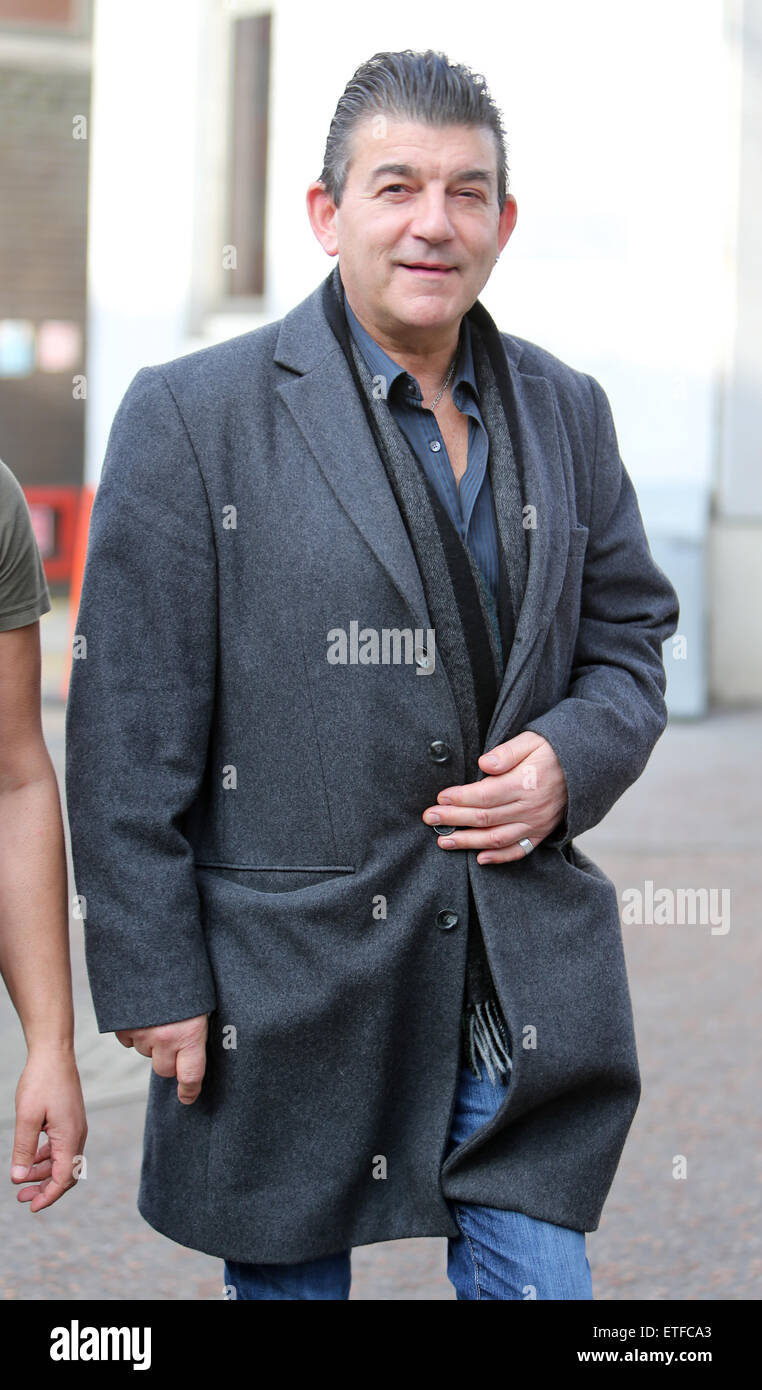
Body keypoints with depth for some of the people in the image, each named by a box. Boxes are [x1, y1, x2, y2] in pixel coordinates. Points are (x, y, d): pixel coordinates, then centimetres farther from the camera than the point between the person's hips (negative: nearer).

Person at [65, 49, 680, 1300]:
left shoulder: (566, 413, 10)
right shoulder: (192, 415, -6)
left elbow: (629, 641, 17)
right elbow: (130, 734, -7)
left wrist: (572, 761, -6)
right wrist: (153, 982, -10)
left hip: (521, 995, 4)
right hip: (288, 995, -3)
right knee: (289, 1279, 10)